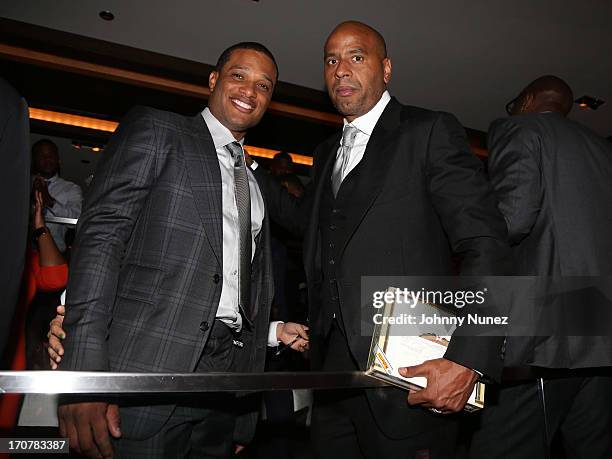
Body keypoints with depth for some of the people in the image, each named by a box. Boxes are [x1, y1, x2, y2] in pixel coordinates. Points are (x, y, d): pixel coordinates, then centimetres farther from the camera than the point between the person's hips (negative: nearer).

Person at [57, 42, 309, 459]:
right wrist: (84, 368, -17)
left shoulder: (255, 183, 20)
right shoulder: (155, 130, 2)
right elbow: (101, 235, -10)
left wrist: (273, 330, 7)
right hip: (151, 366, -5)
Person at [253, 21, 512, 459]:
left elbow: (486, 244, -12)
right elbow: (304, 219, 25)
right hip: (333, 367, 6)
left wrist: (468, 360, -21)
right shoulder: (328, 152, 17)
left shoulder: (431, 132, -5)